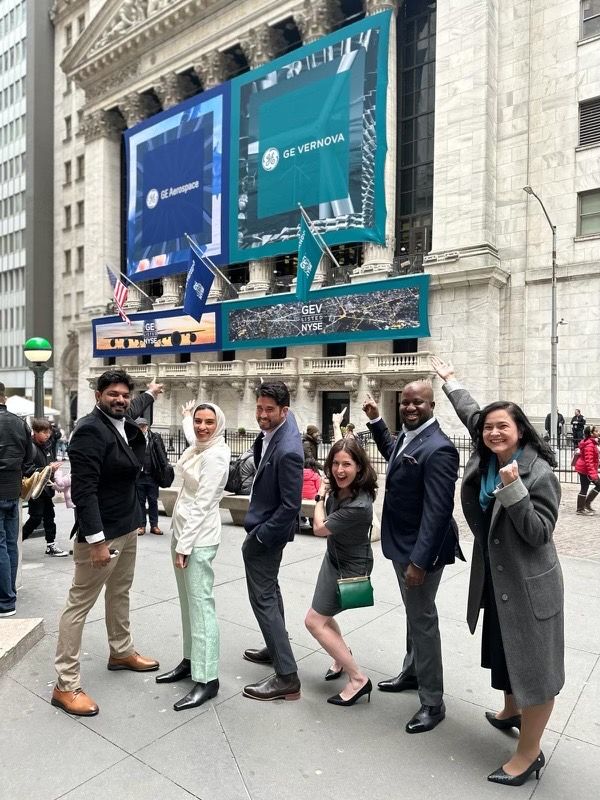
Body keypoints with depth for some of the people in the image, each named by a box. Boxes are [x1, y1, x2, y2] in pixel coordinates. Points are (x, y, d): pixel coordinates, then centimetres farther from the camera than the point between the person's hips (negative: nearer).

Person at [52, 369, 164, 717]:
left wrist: (150, 393, 50)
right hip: (101, 532, -9)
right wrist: (96, 539, -27)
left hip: (127, 526, 9)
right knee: (80, 603, 2)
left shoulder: (123, 423, 5)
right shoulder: (90, 430, -21)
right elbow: (84, 490, -25)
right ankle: (66, 685, 13)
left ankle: (121, 652, 41)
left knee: (120, 593, 22)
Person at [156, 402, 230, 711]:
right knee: (188, 602, 18)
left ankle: (207, 679, 5)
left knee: (201, 605, -4)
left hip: (199, 538, -9)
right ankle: (190, 661, 32)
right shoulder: (197, 449, 9)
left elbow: (203, 504, -19)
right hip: (183, 531, 9)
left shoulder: (215, 456, -17)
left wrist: (186, 544, -17)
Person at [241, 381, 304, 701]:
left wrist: (260, 536, -18)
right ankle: (276, 648, 42)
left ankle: (287, 677, 6)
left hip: (267, 531, -10)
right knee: (269, 589, 23)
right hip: (263, 522, 10)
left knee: (263, 598, -2)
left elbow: (291, 505, -27)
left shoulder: (287, 451, -31)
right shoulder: (275, 427, -3)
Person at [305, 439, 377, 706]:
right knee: (323, 616, 21)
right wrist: (325, 494, -4)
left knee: (314, 621, -2)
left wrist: (321, 496, -9)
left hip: (350, 567, -8)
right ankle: (342, 655, 47)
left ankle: (358, 679, 7)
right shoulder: (338, 488, -12)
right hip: (334, 557, 8)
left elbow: (319, 528, -21)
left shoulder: (358, 506, -35)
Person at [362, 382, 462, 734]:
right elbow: (393, 452, 28)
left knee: (423, 620, 4)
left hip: (420, 548, -9)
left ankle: (433, 703, 22)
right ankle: (413, 672, 45)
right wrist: (376, 420, 18)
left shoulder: (438, 448, -26)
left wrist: (419, 561, -27)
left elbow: (437, 511, -27)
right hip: (402, 544, 9)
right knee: (414, 614, 25)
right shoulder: (408, 436, 3)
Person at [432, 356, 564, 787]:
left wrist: (513, 489, -32)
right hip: (495, 580, 7)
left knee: (532, 665, 6)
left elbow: (538, 533, -22)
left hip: (528, 585, -7)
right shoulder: (485, 461, -1)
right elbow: (472, 413, 13)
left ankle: (530, 753, 21)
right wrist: (450, 380, 23)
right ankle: (512, 711, 48)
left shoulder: (539, 473, -19)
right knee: (504, 655, 24)